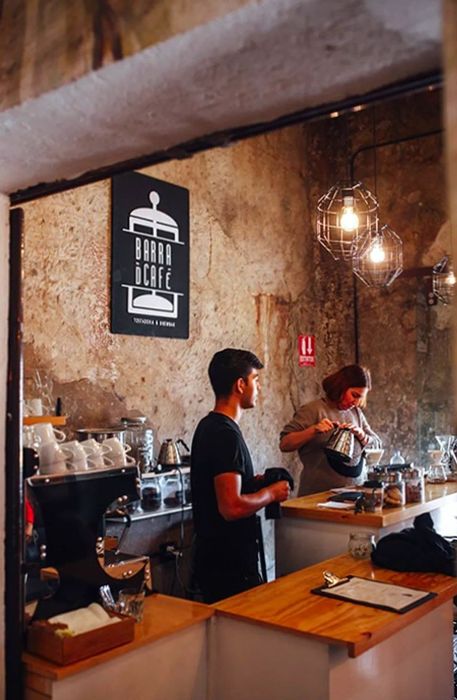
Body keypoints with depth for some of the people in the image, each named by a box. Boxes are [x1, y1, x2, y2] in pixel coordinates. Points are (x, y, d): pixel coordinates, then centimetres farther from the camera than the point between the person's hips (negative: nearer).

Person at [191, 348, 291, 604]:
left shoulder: (209, 426, 9)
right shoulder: (226, 434, -22)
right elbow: (232, 507, -29)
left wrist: (255, 482, 9)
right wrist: (271, 493, -13)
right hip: (230, 564, -10)